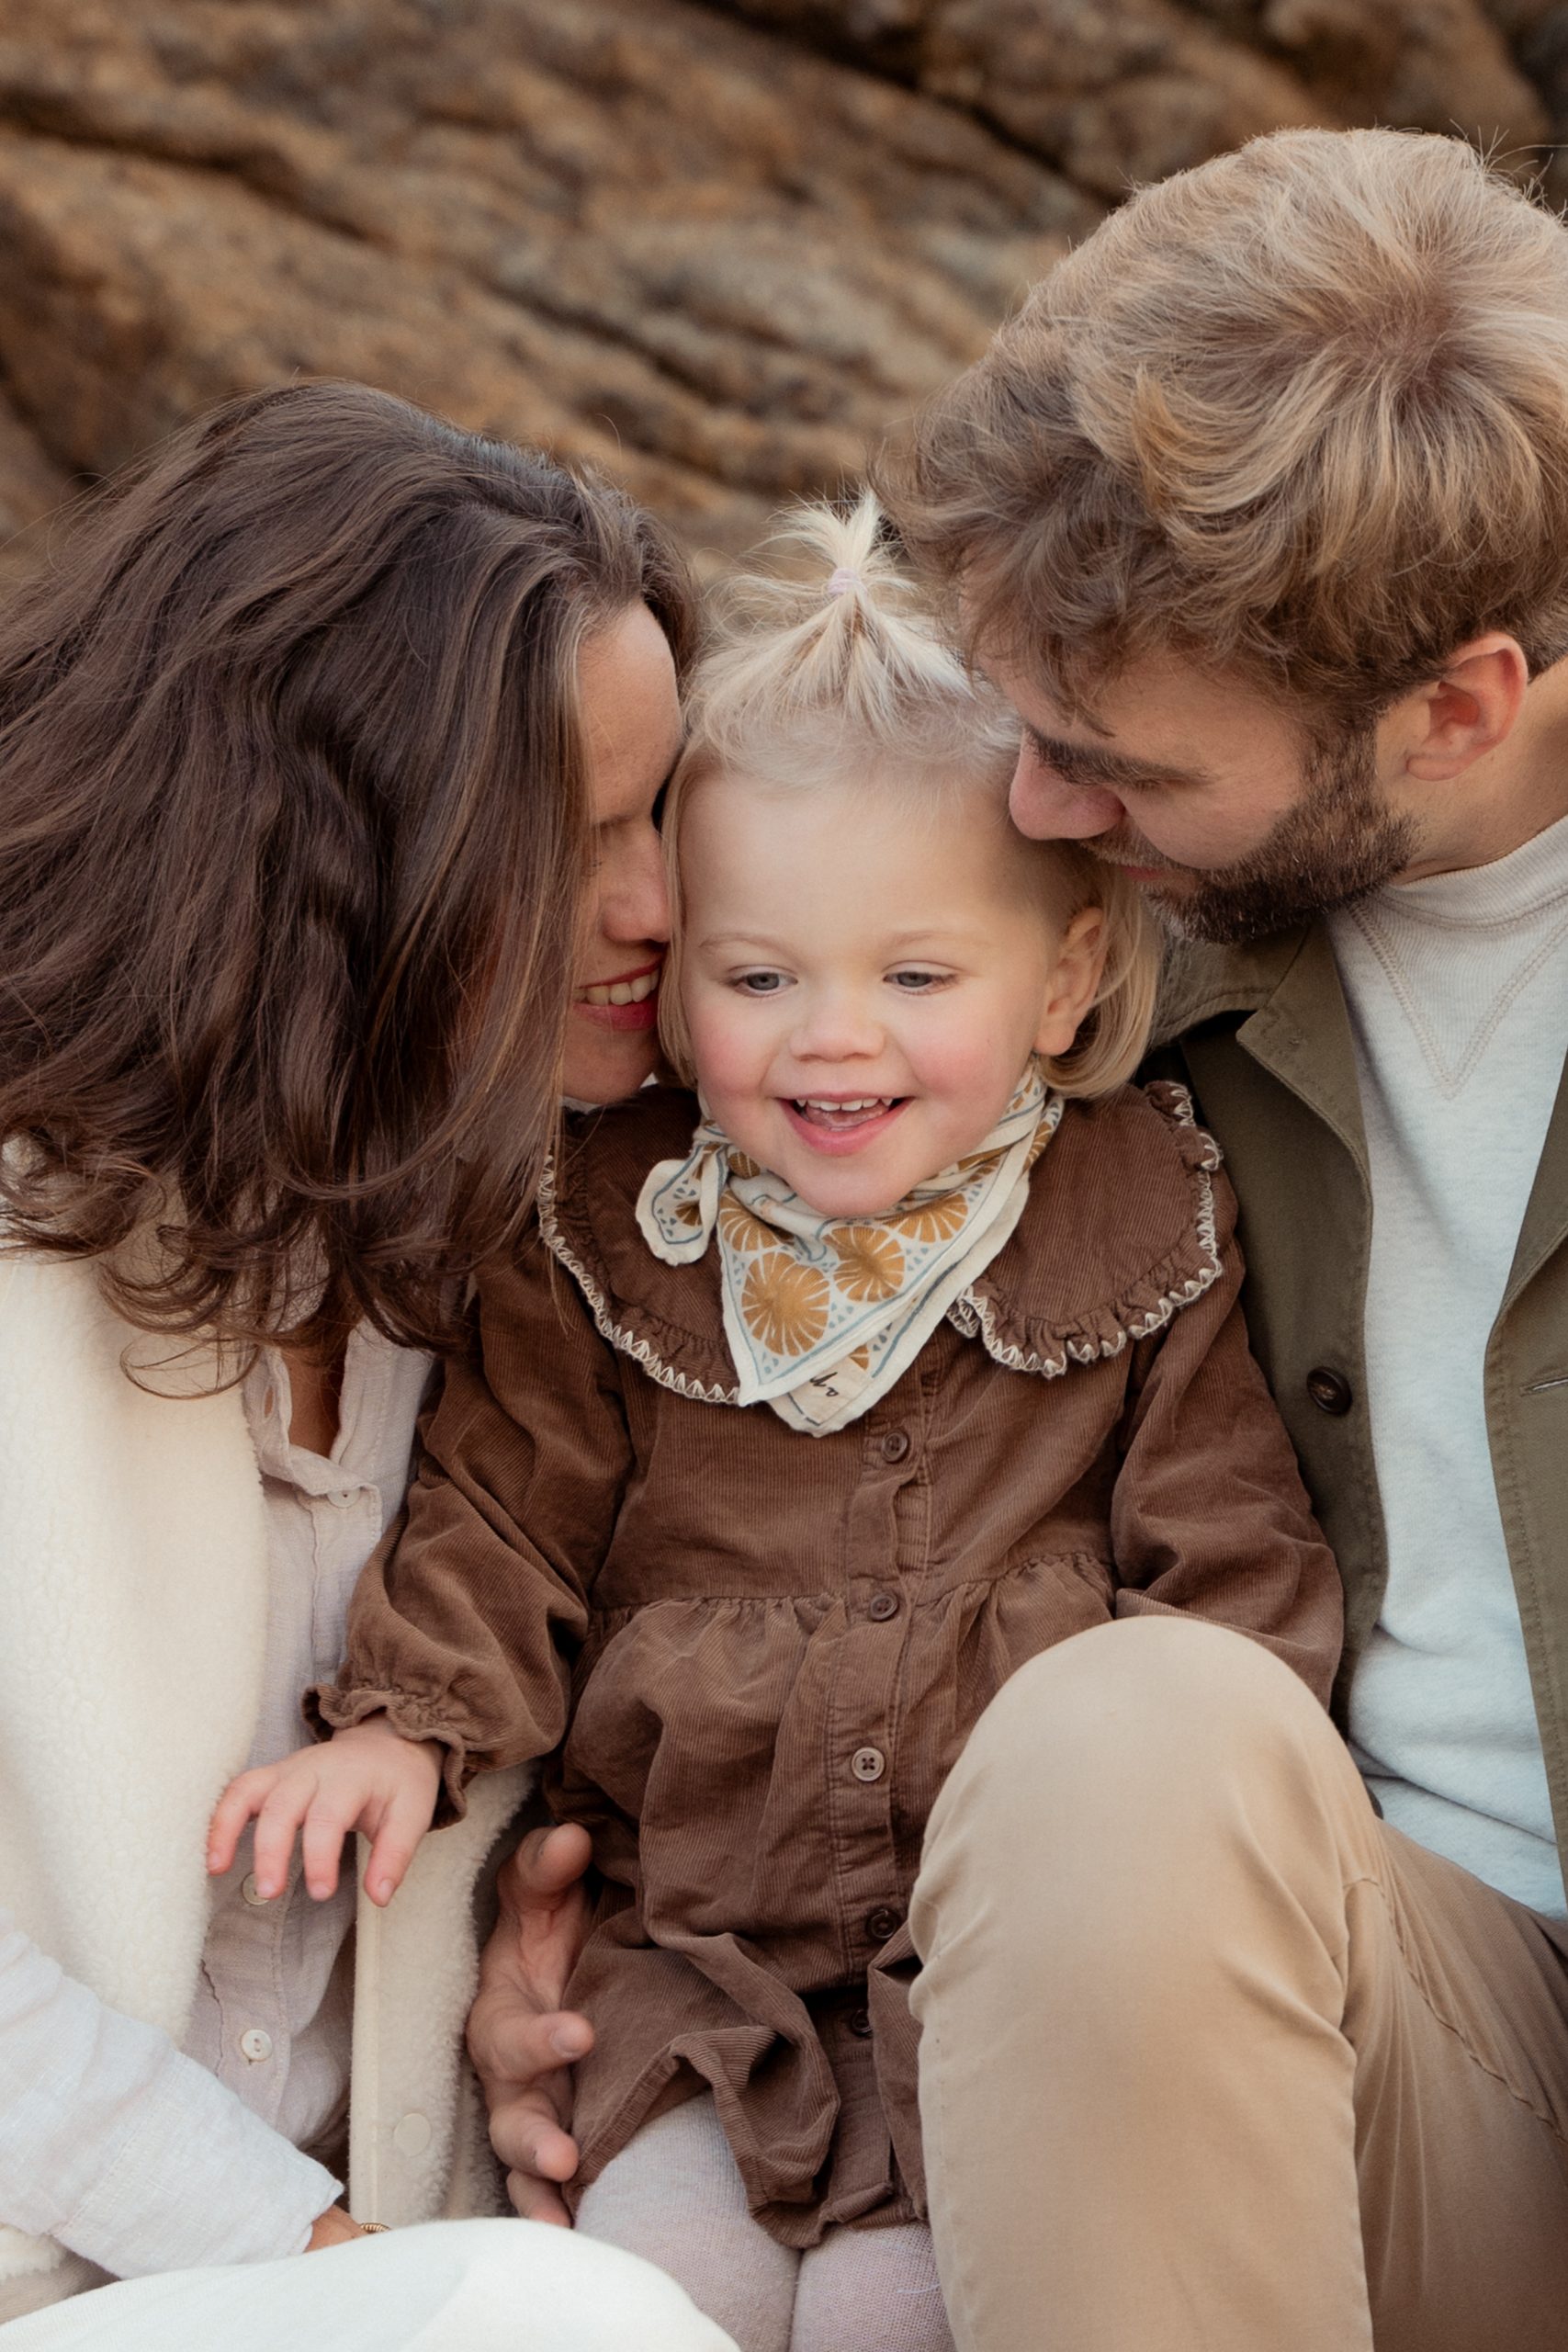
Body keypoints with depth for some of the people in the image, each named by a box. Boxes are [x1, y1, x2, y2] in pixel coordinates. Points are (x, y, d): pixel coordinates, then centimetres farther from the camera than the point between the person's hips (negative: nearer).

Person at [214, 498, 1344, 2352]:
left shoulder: (1148, 1228, -2)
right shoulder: (606, 1234, 0)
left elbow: (1230, 1561, 1)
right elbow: (505, 1509, 5)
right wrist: (406, 1725, -10)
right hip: (680, 1932, 2)